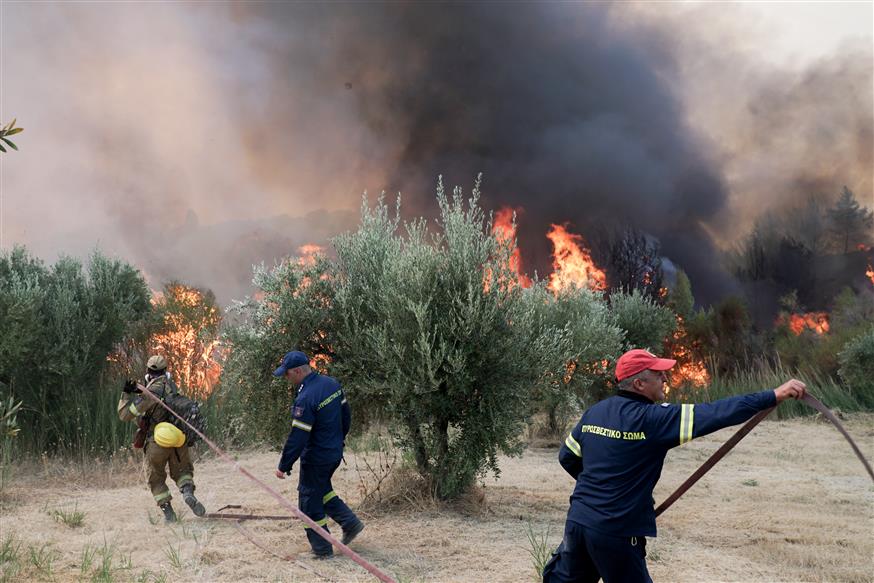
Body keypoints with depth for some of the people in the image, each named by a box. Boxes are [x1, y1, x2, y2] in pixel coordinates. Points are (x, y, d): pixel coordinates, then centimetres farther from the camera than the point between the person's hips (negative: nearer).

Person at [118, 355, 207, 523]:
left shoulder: (151, 392, -15)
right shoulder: (172, 386, 2)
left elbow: (125, 415, -13)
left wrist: (126, 394, -4)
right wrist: (140, 391, 15)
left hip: (157, 441, -4)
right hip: (178, 439, 4)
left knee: (156, 479, 16)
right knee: (182, 470, 22)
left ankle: (167, 511, 9)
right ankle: (188, 491, -7)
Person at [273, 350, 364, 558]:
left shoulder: (305, 399, -26)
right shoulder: (332, 383, 0)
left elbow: (297, 438, -24)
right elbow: (346, 414, 12)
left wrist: (284, 466, -14)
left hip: (316, 459, -9)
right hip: (335, 453, 9)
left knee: (310, 501, 6)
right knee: (322, 490, 26)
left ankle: (322, 549, 13)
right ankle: (350, 522, 21)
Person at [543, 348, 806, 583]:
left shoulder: (594, 412, 5)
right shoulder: (651, 418, -15)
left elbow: (567, 457, 14)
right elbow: (714, 414, -19)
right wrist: (775, 395, -18)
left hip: (577, 519, 6)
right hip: (615, 532, -6)